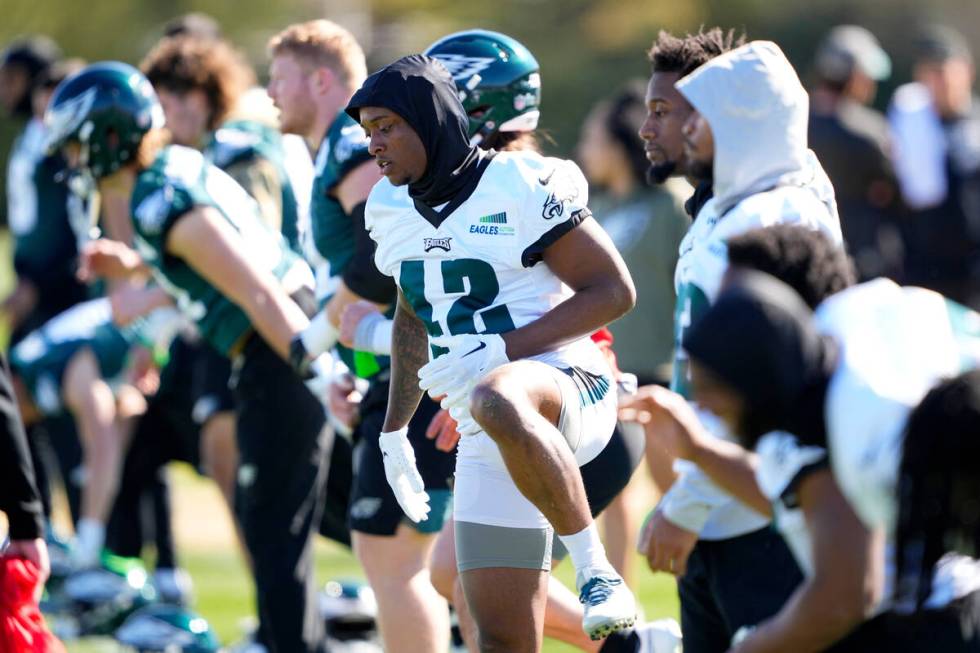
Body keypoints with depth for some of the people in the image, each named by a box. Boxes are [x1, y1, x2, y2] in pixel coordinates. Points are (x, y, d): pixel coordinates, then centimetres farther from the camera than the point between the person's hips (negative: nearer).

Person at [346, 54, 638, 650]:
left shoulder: (523, 188, -12)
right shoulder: (394, 211, 11)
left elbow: (614, 292, -13)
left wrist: (500, 350, -20)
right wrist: (395, 431, 25)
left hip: (559, 383, -7)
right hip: (485, 443, 7)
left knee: (497, 401, -43)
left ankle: (594, 566, -30)